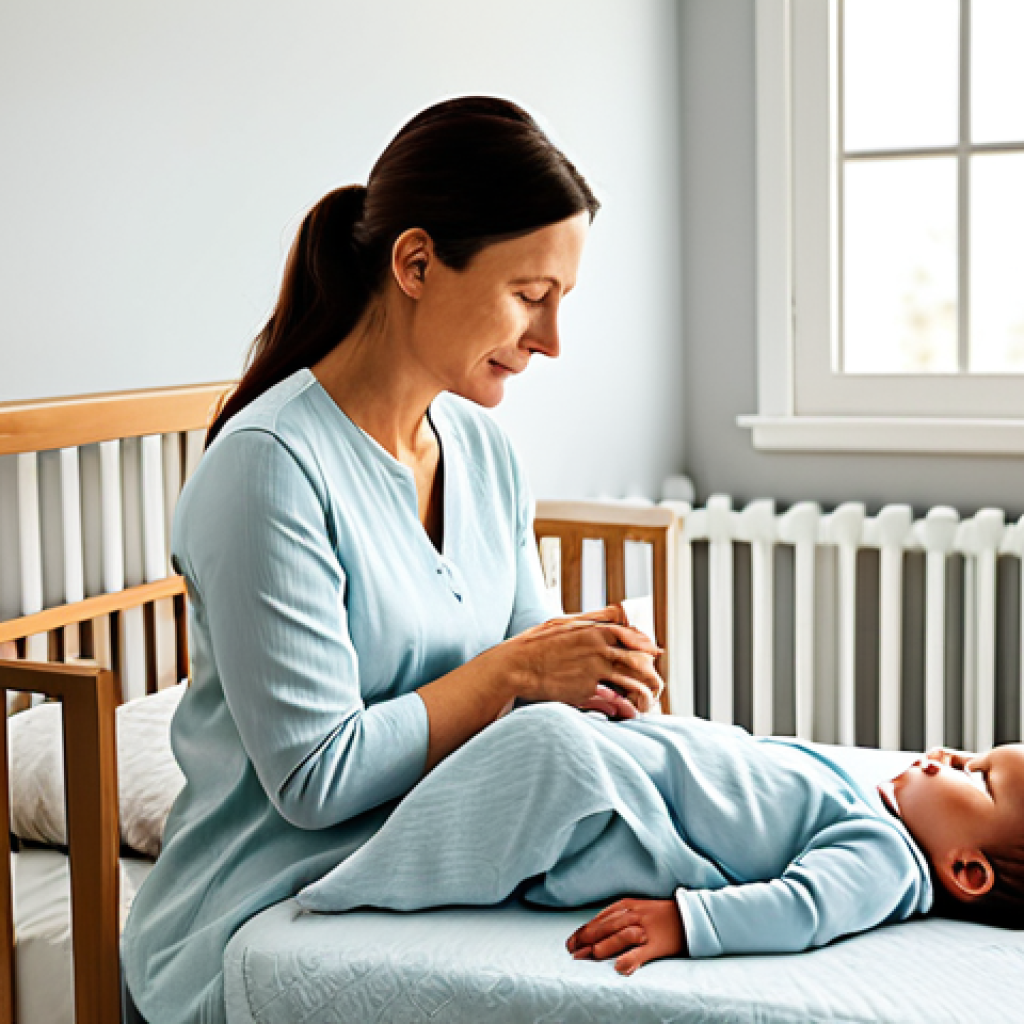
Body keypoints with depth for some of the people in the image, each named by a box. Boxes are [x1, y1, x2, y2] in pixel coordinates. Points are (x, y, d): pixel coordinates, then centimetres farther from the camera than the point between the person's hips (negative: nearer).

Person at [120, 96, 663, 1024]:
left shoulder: (485, 451, 7)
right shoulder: (271, 466, -18)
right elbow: (315, 778, -19)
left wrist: (587, 679, -8)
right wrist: (512, 672, -16)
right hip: (271, 931, -7)